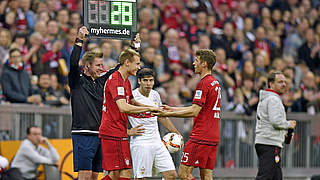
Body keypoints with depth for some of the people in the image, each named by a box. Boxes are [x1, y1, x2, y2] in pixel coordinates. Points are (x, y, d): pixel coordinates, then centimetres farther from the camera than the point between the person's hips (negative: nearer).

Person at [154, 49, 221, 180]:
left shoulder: (203, 84, -13)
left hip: (200, 138, -9)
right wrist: (172, 109, 24)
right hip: (214, 138, 9)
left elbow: (194, 111, -18)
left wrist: (169, 114, -13)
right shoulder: (215, 83, 17)